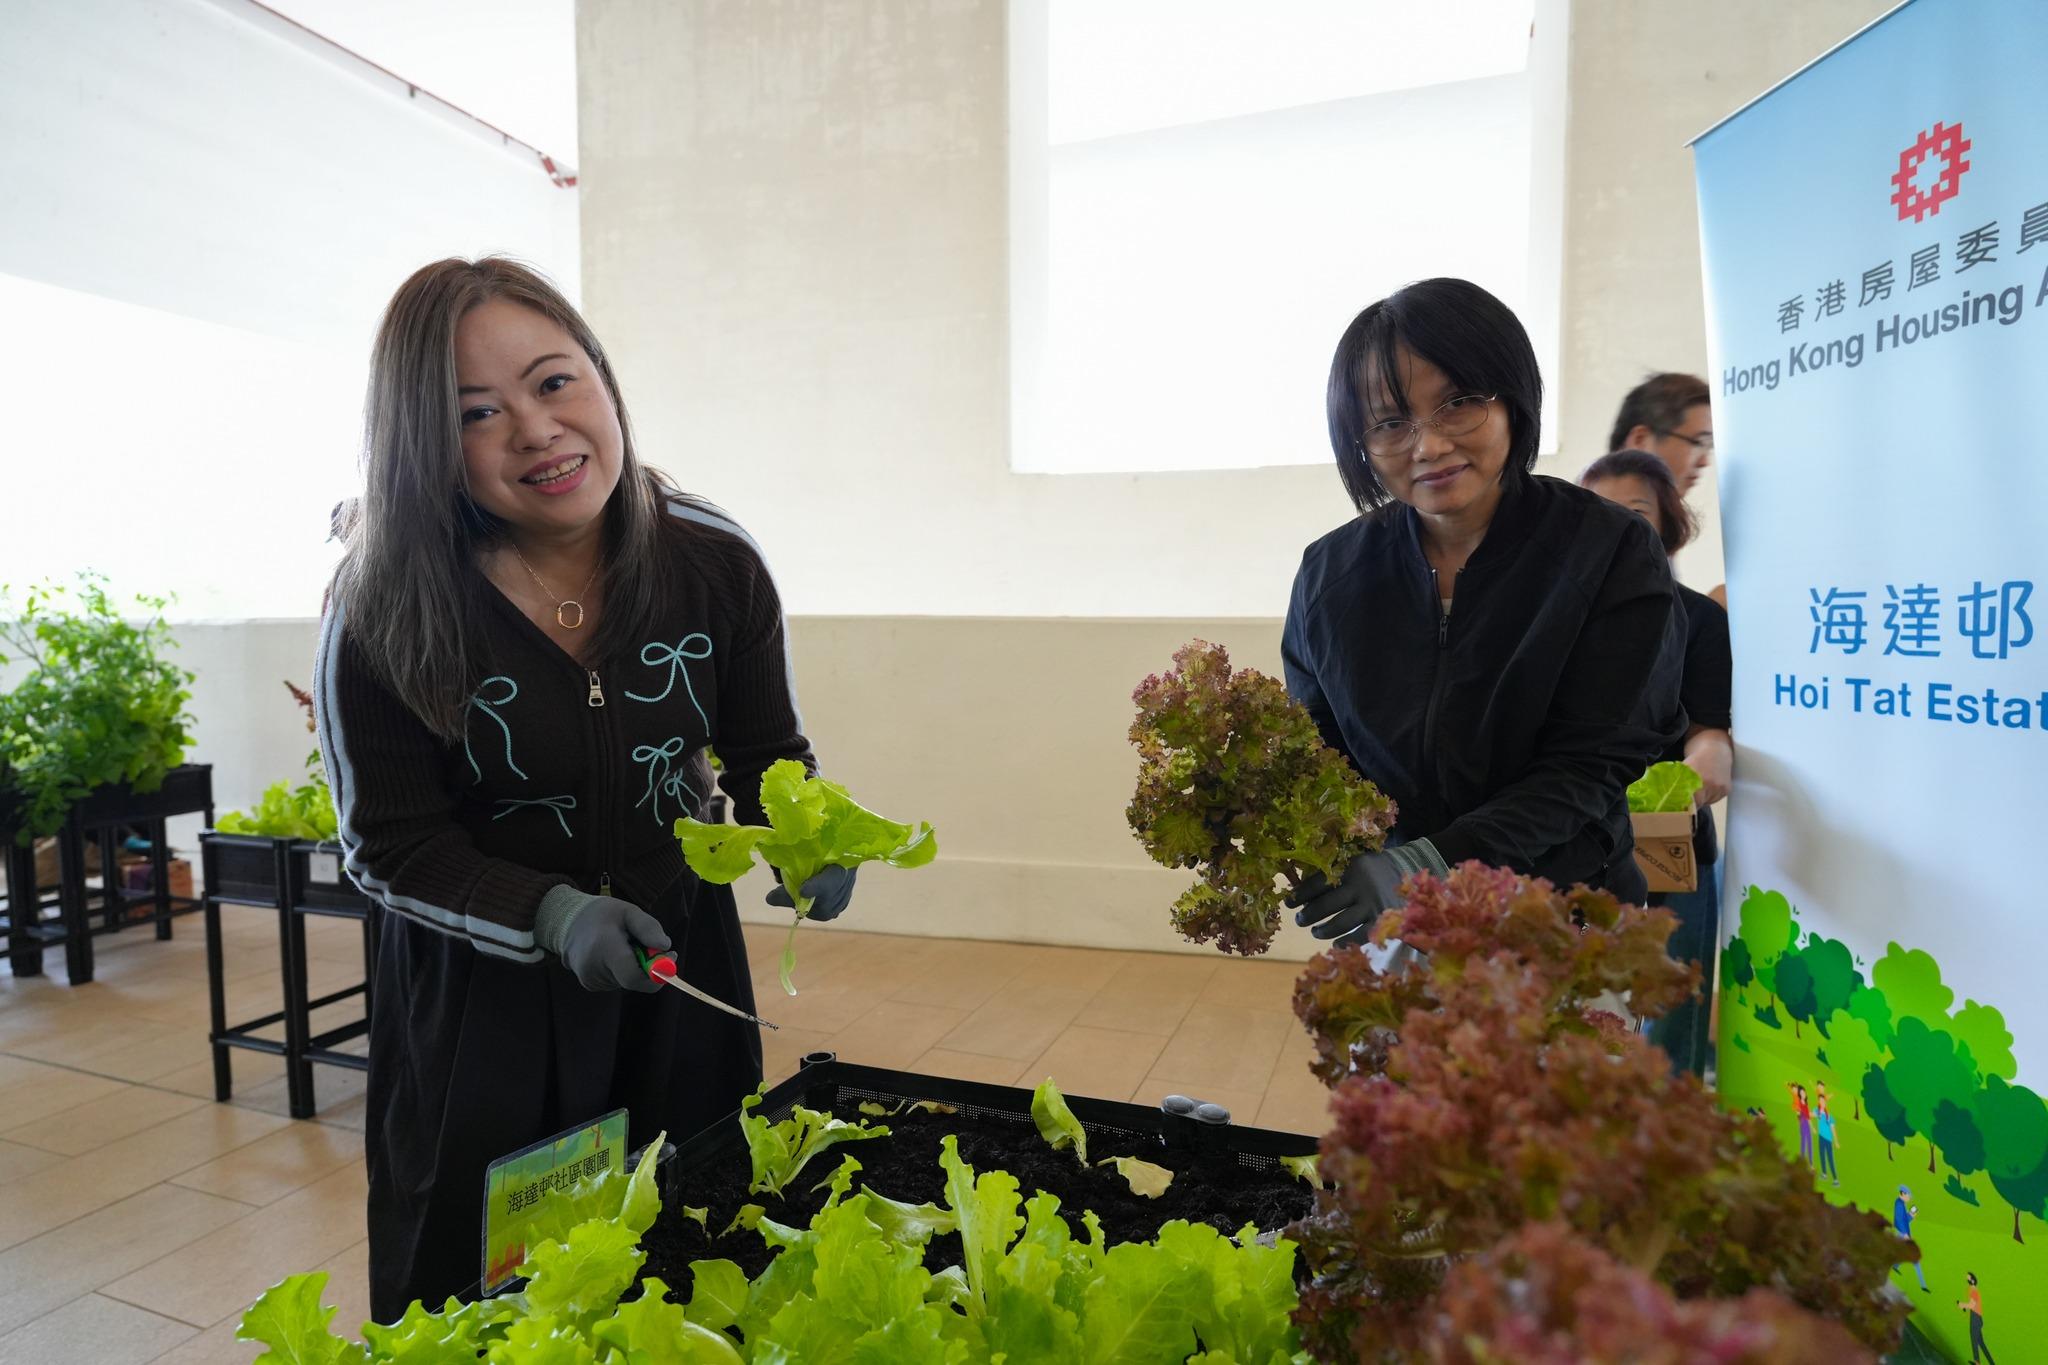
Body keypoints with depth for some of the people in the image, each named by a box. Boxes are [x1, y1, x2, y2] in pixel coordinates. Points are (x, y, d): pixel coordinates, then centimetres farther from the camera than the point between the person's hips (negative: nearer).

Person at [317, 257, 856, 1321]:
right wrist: (548, 914, -26)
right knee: (477, 1287, 15)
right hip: (475, 994, -2)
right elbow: (389, 846, -11)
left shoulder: (714, 562, -13)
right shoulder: (383, 615, -19)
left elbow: (767, 750, 0)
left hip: (680, 960, 3)